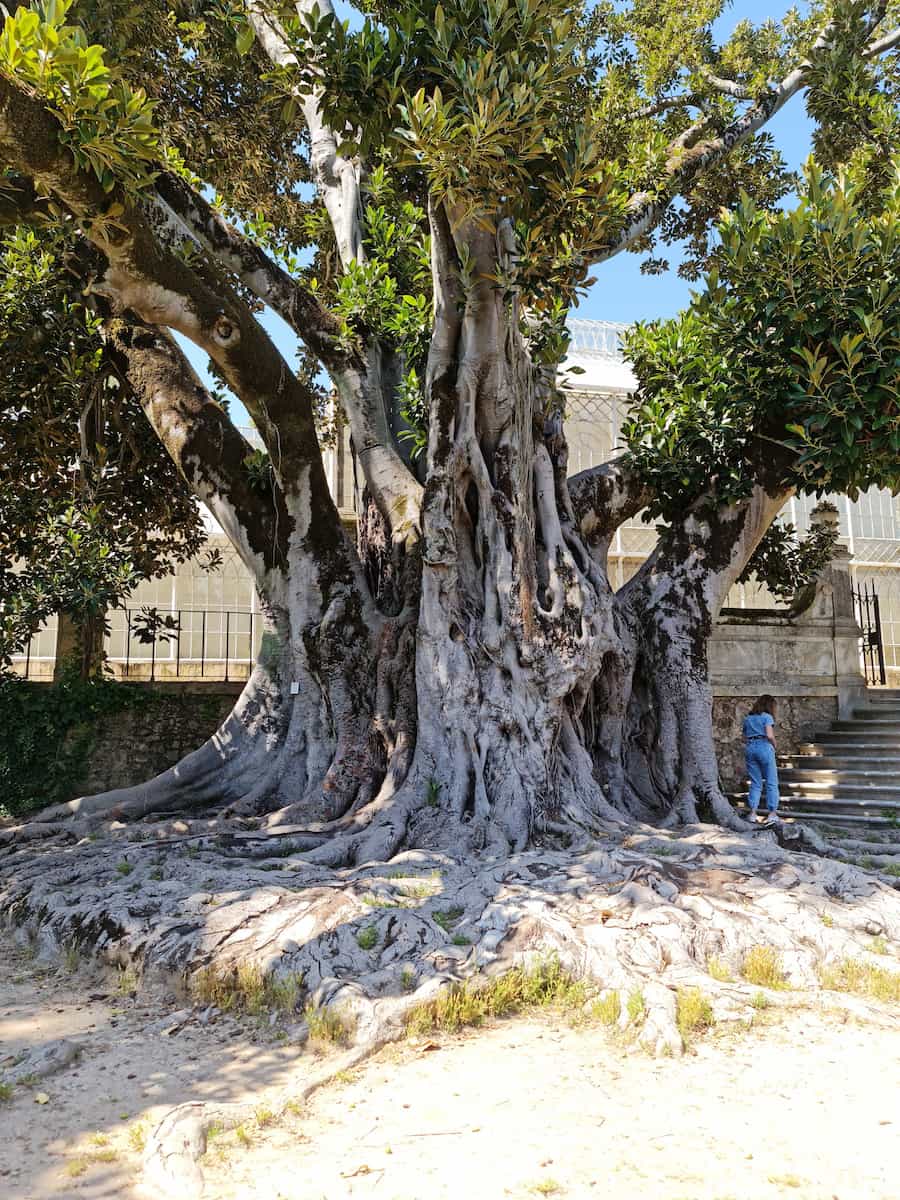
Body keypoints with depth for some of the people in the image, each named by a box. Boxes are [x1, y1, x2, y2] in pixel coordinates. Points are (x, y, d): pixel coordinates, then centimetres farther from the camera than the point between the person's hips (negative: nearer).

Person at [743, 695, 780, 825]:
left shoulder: (747, 718, 17)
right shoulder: (767, 717, -2)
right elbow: (769, 735, -14)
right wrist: (774, 746, 3)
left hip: (750, 748, 5)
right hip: (764, 747, -5)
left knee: (755, 783, 9)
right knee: (771, 783, 2)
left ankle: (752, 813, 2)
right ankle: (772, 813, -3)